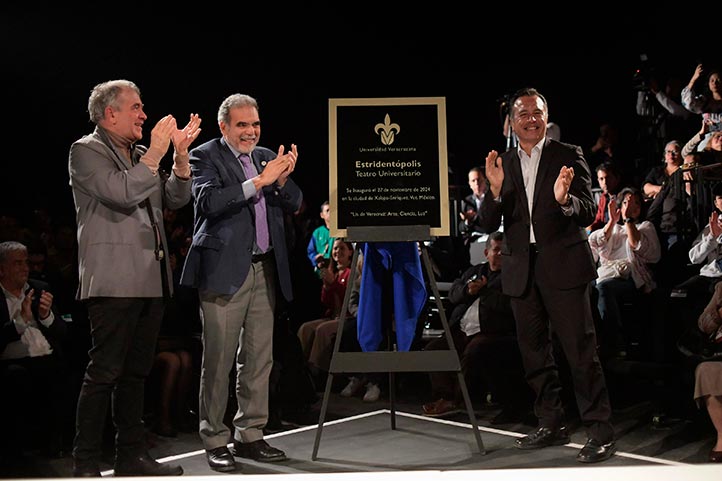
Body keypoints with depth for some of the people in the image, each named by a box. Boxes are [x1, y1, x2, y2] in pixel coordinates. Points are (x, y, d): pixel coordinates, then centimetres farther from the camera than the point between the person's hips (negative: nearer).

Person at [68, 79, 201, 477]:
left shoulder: (141, 155, 19)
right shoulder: (85, 151, -3)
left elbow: (176, 199, 16)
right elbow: (122, 193, -18)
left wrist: (180, 155, 5)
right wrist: (156, 153, -11)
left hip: (150, 280, 8)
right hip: (114, 282, -8)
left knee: (136, 372, 12)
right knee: (104, 372, -7)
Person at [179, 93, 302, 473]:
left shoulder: (268, 157, 16)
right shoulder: (205, 156, -1)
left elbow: (293, 205, 11)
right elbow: (209, 202, -17)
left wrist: (282, 180, -10)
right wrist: (259, 181, -21)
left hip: (265, 271, 6)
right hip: (225, 270, -6)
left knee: (259, 359, 9)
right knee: (218, 360, -2)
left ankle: (249, 436, 19)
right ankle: (215, 441, 9)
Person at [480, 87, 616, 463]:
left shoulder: (568, 156, 1)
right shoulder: (503, 164, 9)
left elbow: (588, 214, -5)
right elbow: (489, 224, 3)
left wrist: (564, 200, -27)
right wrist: (496, 191, -16)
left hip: (563, 264, -4)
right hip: (521, 269, 4)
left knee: (581, 349, -6)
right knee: (534, 350, 11)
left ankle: (600, 433, 0)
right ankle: (551, 424, 24)